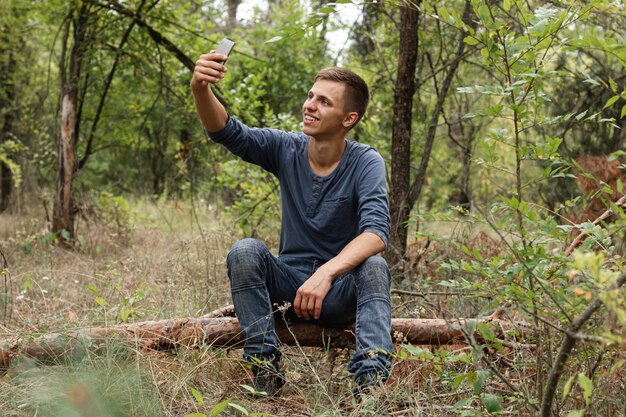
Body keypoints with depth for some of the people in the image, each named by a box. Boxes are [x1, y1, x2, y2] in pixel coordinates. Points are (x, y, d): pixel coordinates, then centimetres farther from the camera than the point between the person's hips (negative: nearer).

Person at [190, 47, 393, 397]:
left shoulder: (366, 162, -13)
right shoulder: (286, 148, -4)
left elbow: (376, 231, -27)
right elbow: (227, 132, -18)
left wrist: (326, 274, -44)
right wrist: (201, 89, -40)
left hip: (341, 293, -2)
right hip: (288, 286, 2)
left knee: (374, 267, -32)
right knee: (245, 251, -24)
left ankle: (372, 375, -39)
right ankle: (265, 364, -22)